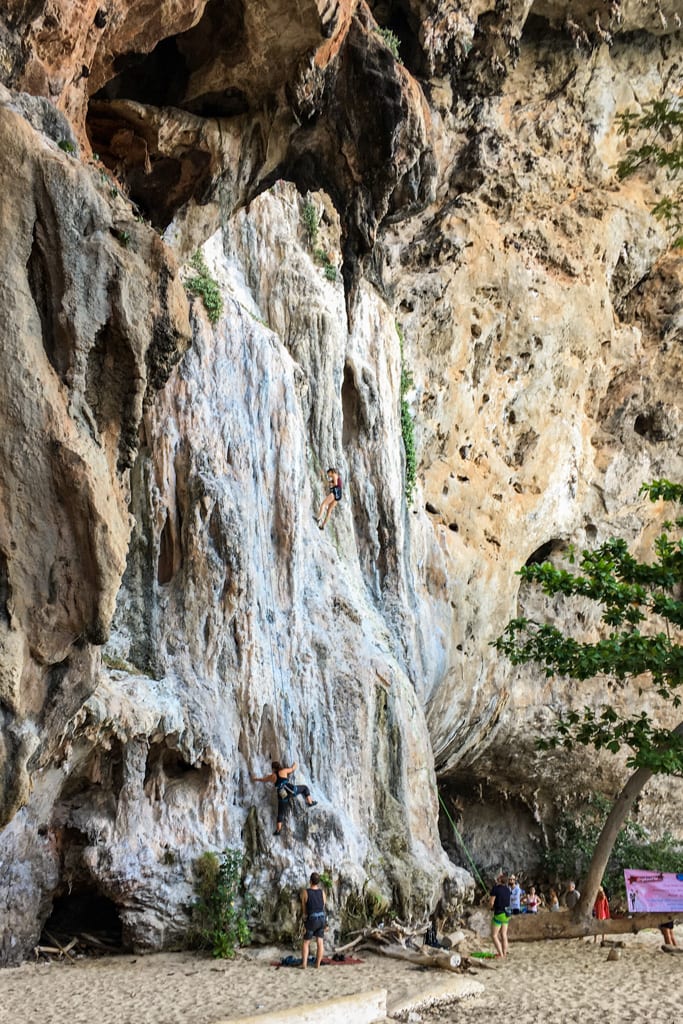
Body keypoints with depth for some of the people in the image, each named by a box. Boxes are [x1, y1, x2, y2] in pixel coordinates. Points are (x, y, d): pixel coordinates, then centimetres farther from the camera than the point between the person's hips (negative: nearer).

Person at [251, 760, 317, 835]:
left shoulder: (272, 776, 14)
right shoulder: (284, 771, 9)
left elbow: (262, 779, 30)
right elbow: (293, 768, 26)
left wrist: (255, 779, 50)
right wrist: (295, 765, 49)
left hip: (283, 797, 2)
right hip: (290, 790, -2)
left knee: (281, 813, 11)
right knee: (305, 788, 21)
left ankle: (278, 830, 8)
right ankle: (309, 802, 15)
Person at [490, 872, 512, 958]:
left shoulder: (496, 888, -14)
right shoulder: (507, 889, 3)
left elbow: (492, 902, -12)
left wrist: (492, 907, 11)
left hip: (499, 913, -6)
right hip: (507, 913, 6)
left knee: (494, 935, 2)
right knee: (503, 935, 13)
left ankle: (501, 954, -4)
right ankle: (504, 953, 16)